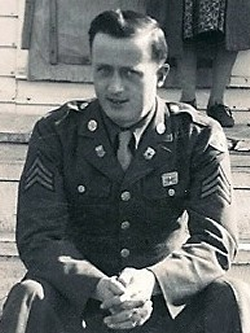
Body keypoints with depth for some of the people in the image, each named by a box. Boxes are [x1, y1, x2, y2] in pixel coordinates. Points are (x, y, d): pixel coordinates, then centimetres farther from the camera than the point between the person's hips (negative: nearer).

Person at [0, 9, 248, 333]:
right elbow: (37, 238, -12)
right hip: (78, 294, 0)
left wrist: (152, 280, -34)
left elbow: (216, 244, -13)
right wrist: (100, 287, -32)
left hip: (166, 296, 1)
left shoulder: (200, 138, -6)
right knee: (28, 298, -31)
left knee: (223, 299, -29)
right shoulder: (55, 133, -5)